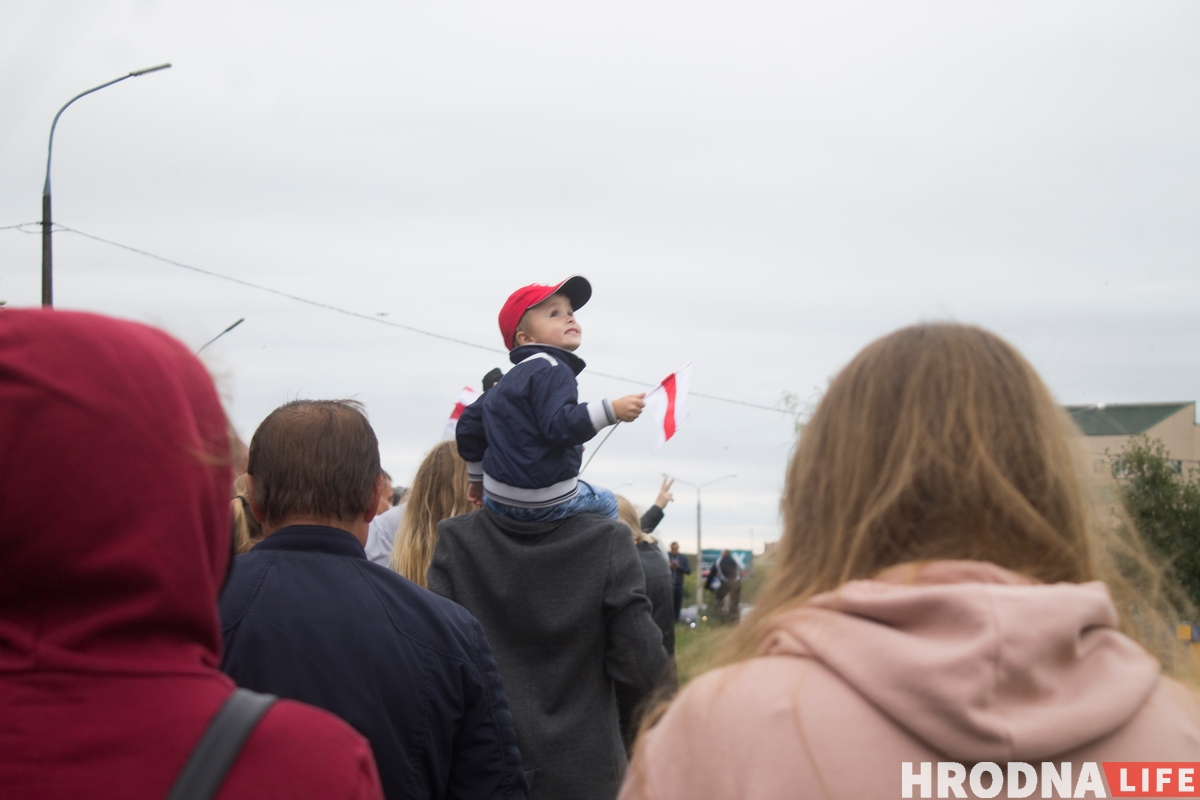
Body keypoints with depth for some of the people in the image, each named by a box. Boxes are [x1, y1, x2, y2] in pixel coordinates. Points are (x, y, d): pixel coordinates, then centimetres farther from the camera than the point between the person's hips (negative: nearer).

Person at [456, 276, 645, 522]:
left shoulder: (509, 380, 16)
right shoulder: (552, 371, -14)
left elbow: (469, 425, 23)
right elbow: (560, 425, -28)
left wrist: (478, 478, 34)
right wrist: (612, 411, -32)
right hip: (545, 502, -8)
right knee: (606, 503, 17)